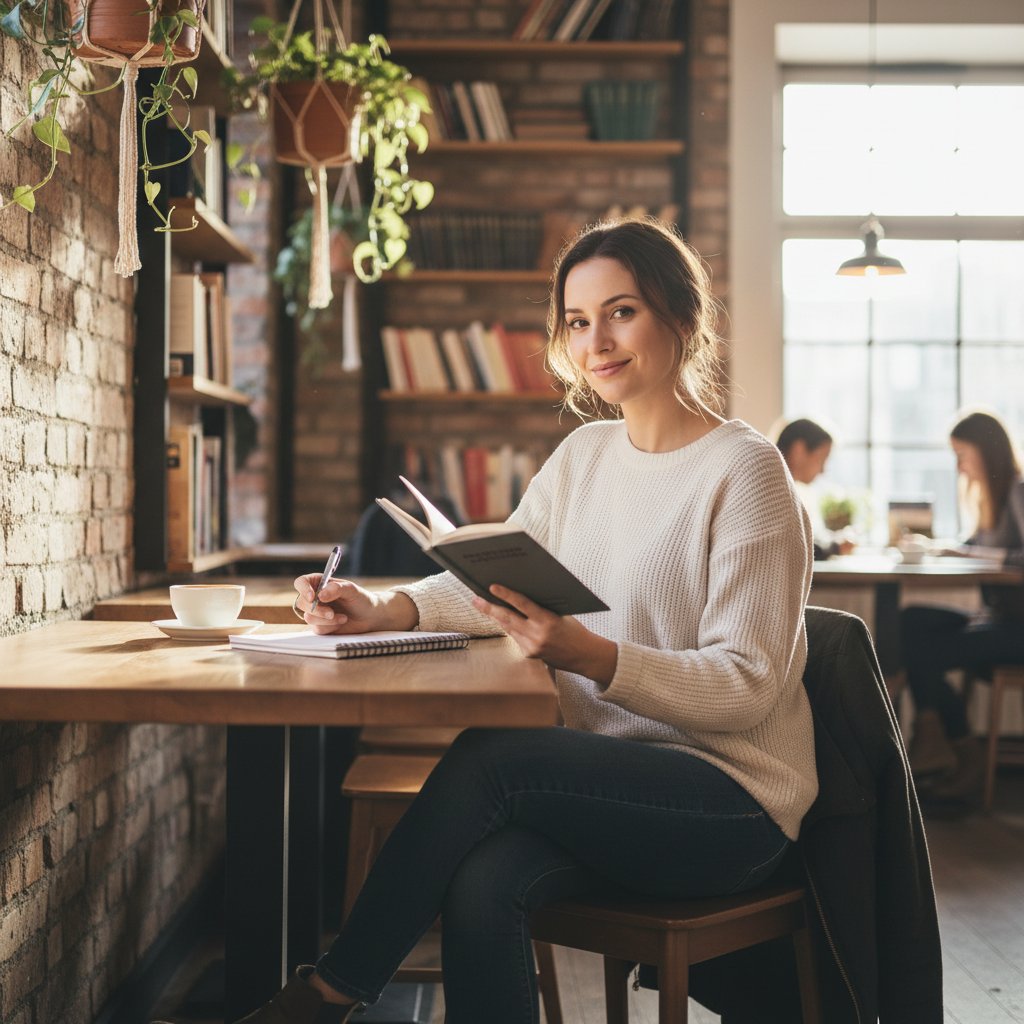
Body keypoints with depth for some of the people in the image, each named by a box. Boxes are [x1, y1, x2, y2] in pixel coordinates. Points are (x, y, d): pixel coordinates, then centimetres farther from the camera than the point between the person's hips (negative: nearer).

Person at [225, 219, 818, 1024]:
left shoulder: (744, 469, -10)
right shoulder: (583, 456, 12)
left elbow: (746, 686, -15)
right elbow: (489, 584, 8)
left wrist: (589, 655, -30)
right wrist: (382, 610, -13)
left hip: (732, 803, -5)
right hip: (610, 783, 5)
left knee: (487, 758, -28)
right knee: (482, 887, -28)